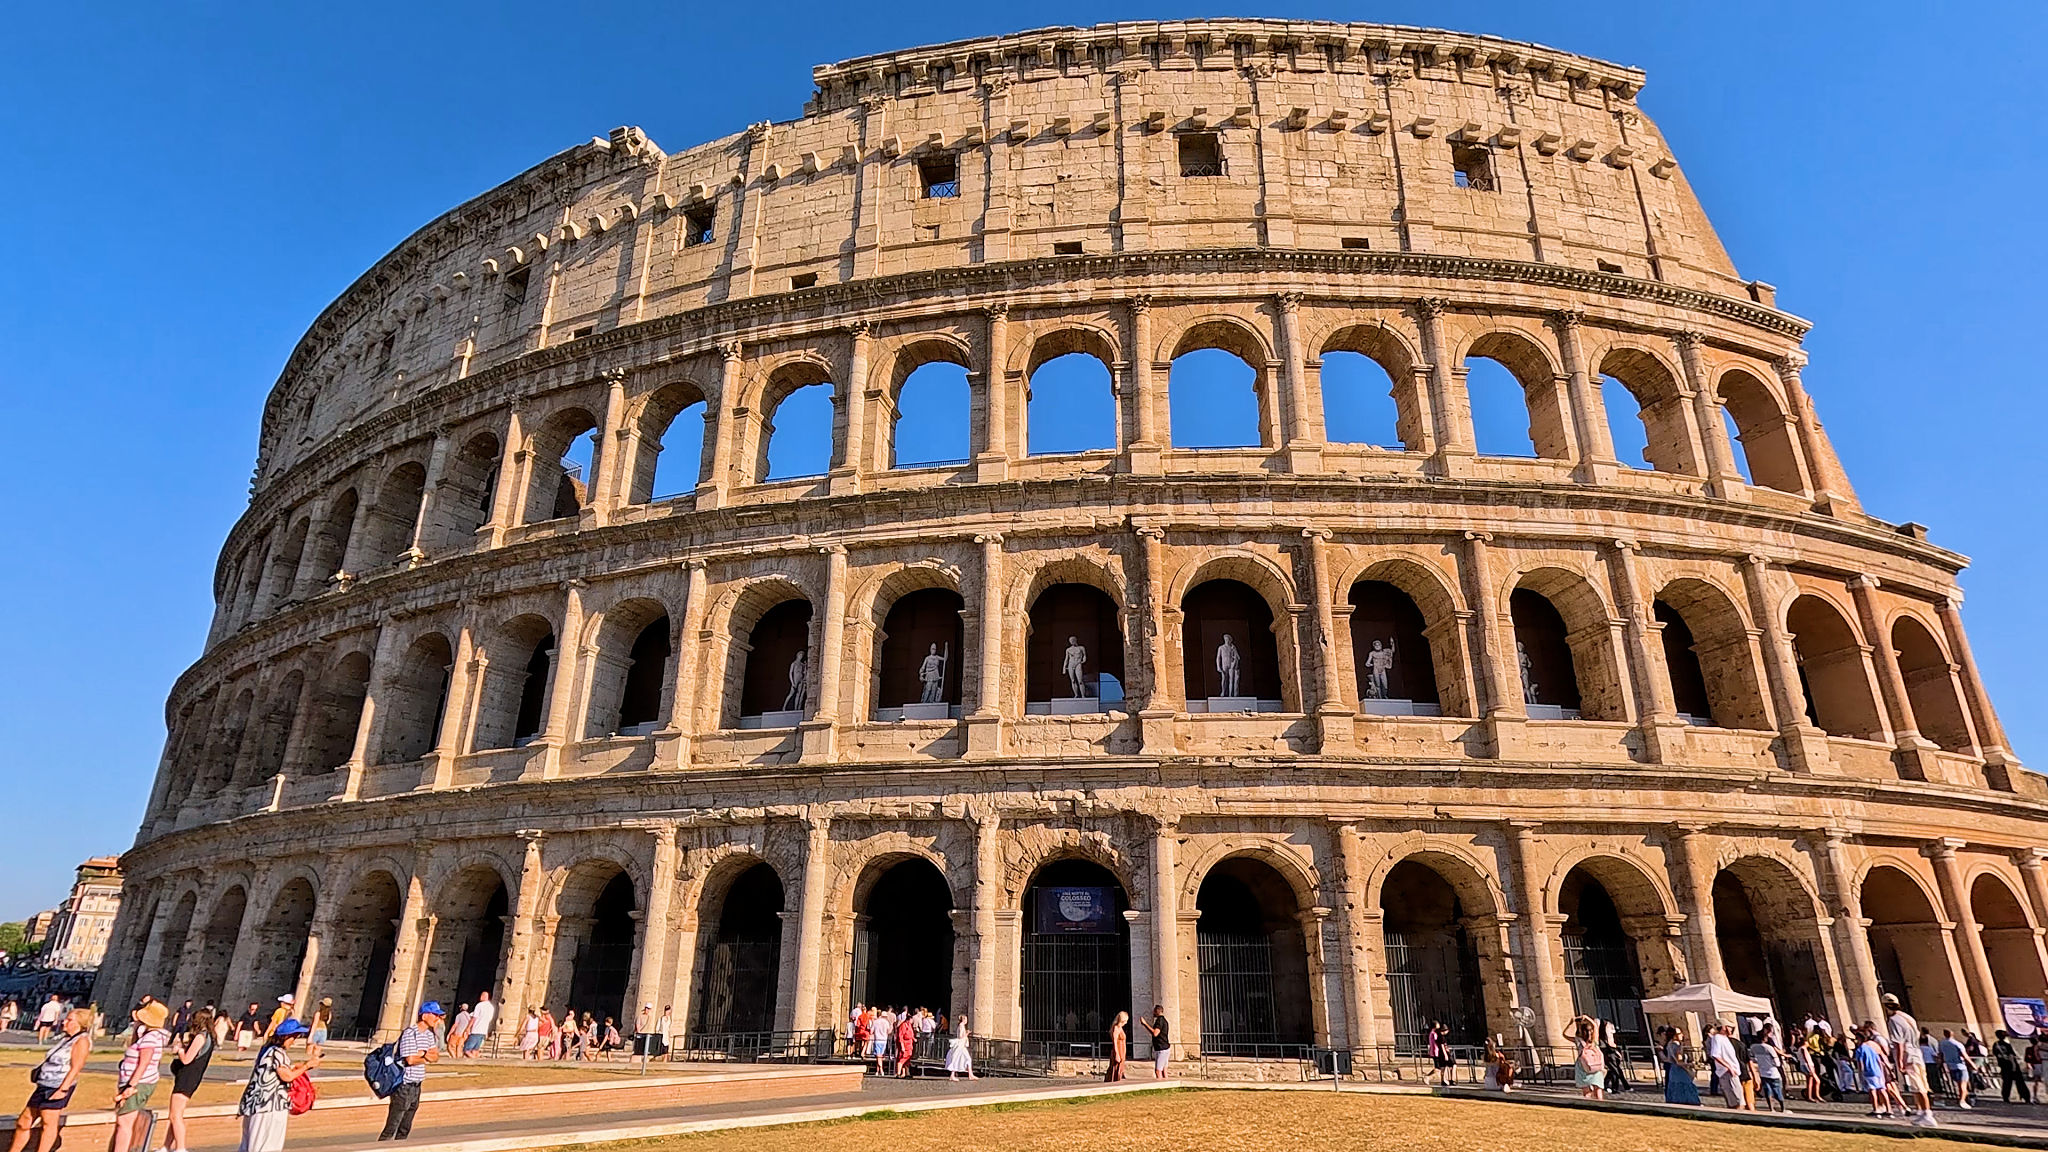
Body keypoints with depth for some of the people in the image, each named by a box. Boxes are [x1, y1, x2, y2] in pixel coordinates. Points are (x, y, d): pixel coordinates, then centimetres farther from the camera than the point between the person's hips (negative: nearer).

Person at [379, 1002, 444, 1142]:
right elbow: (410, 1060, -22)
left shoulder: (429, 1034, 10)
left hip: (416, 1086, 8)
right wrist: (427, 1058, -6)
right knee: (391, 1128, -5)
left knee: (405, 1129, 15)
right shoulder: (409, 1033, -16)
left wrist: (424, 1054, -13)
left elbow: (436, 1056, 6)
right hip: (404, 1086, -8)